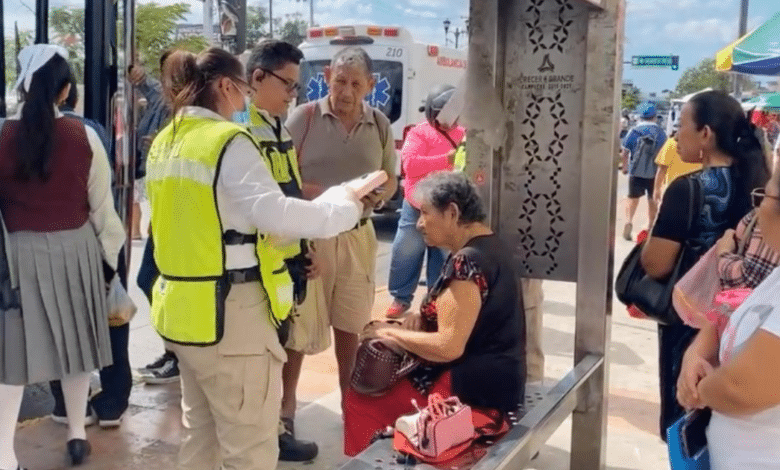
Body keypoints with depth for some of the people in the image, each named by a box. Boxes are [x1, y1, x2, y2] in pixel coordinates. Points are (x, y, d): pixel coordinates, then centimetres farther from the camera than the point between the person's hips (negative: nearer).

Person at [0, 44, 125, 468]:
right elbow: (101, 205, -2)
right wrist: (110, 253, 10)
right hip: (75, 248, 1)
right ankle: (76, 433, 29)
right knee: (73, 340, 16)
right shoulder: (84, 136, -8)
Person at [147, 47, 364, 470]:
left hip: (184, 306, 9)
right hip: (230, 311, -9)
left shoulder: (165, 143, 13)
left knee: (200, 434, 21)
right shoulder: (229, 141, -14)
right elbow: (273, 213, -23)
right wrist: (344, 205, -11)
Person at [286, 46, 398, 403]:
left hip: (357, 235, 3)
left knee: (351, 325, 12)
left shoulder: (379, 124, 7)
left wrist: (377, 195, -9)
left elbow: (391, 180, 14)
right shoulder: (303, 117, -5)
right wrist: (315, 193, -22)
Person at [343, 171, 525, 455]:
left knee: (359, 398, -3)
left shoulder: (468, 261, -22)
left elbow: (448, 347, -24)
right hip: (493, 376, 10)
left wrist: (391, 332, -11)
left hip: (474, 387, -10)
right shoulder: (488, 246, 8)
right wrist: (424, 319, 2)